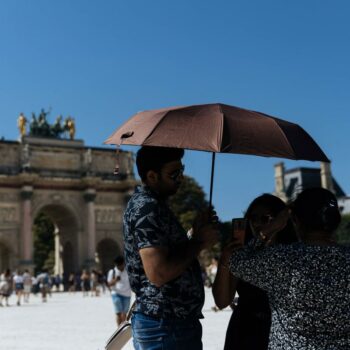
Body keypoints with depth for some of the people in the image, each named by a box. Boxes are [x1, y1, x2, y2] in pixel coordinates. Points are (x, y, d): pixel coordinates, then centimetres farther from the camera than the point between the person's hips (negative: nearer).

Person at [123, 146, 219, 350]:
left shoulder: (153, 204, 15)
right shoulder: (147, 207, -18)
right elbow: (158, 273, -26)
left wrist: (196, 233, 4)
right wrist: (199, 243, -14)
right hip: (165, 327, -10)